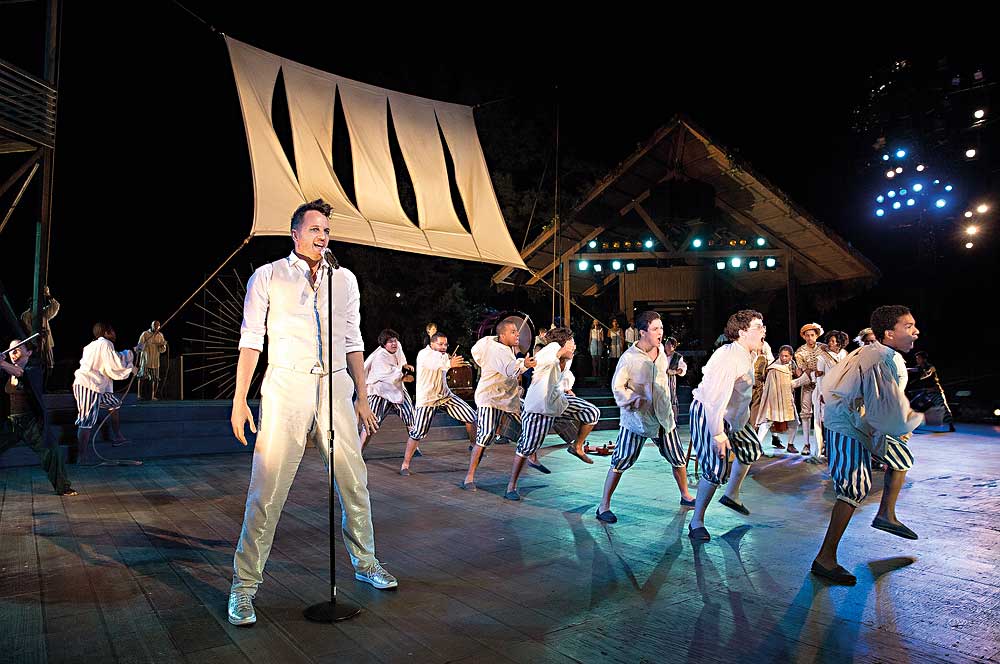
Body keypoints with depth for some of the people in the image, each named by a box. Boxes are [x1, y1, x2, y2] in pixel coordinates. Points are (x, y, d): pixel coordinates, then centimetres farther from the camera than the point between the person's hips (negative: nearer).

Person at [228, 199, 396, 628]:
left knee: (354, 482, 8)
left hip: (335, 388, 3)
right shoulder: (269, 276, 5)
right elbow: (251, 339, 2)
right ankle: (245, 584, 10)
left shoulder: (344, 279, 13)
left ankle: (365, 563, 26)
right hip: (286, 388, -3)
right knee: (267, 491, -4)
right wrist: (240, 400, -4)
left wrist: (362, 398, 12)